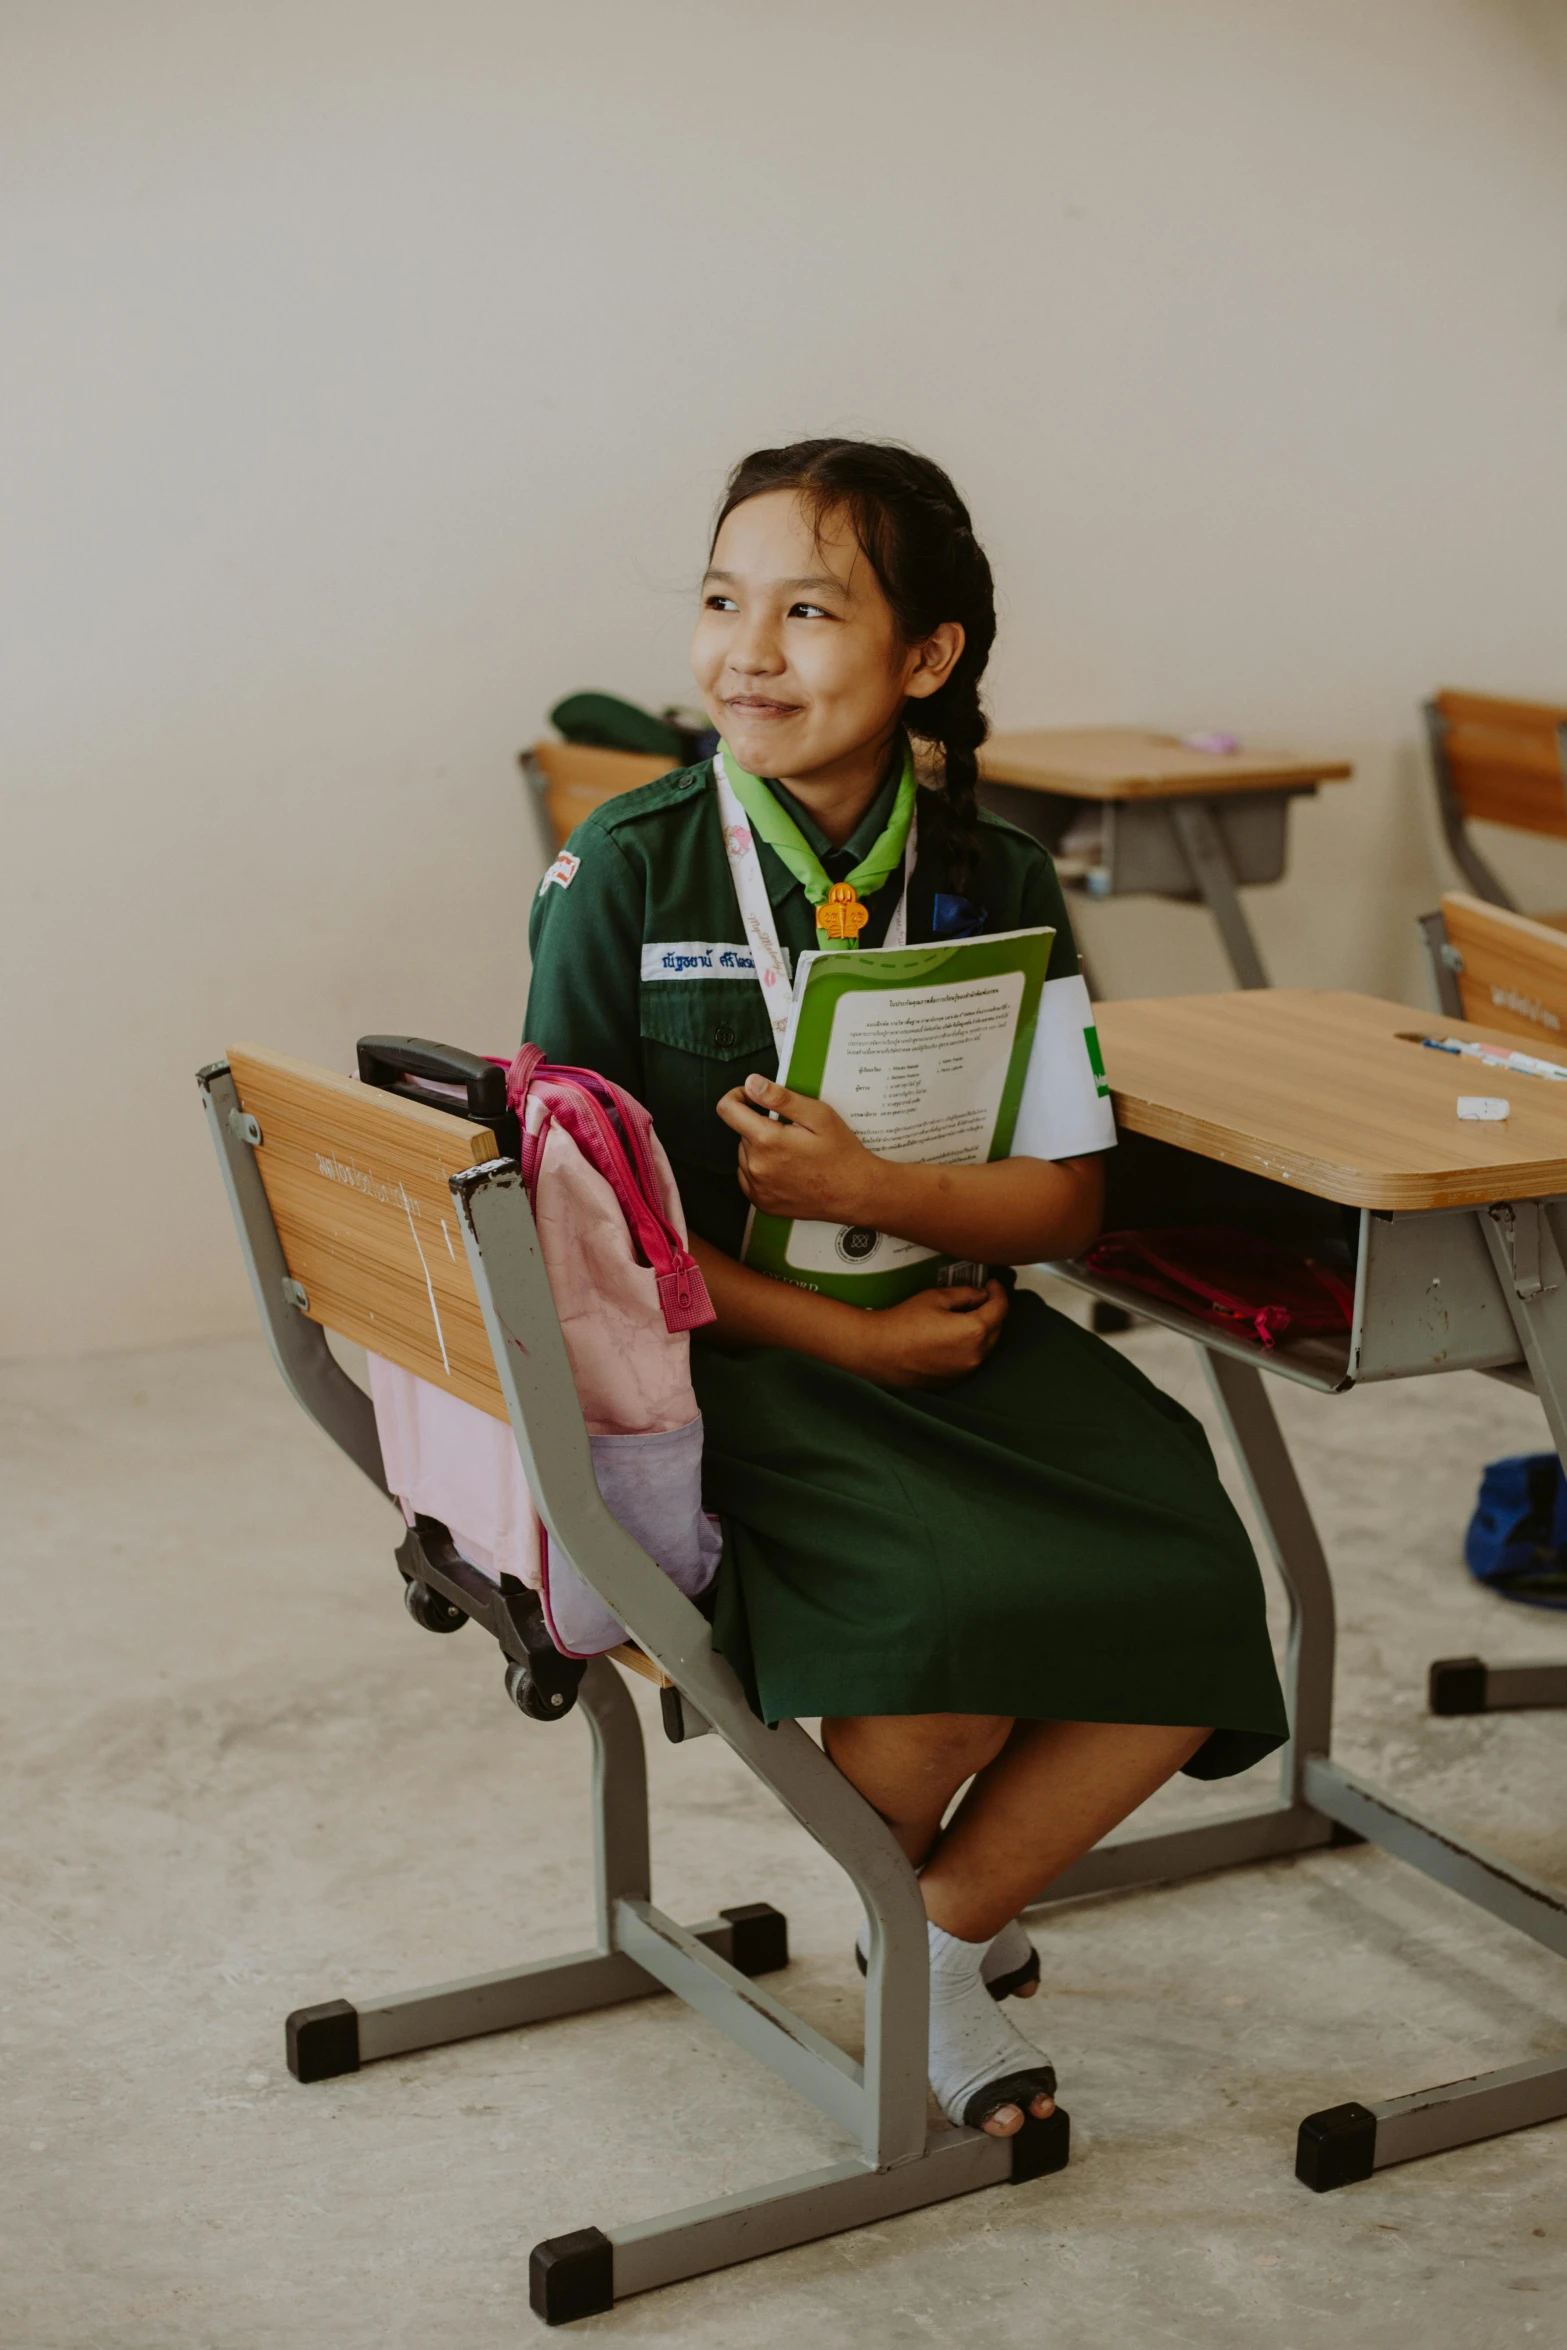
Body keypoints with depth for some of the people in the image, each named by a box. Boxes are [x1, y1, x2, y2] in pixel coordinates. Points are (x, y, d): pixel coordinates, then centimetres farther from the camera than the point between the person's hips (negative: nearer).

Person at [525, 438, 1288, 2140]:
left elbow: (1068, 1197, 0)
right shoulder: (629, 866, -6)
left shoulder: (995, 884, 2)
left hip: (957, 1328, 4)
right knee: (951, 1622, -29)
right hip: (717, 1358, -4)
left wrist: (869, 1193, -20)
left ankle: (947, 1928, 8)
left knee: (1191, 1604, -18)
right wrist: (840, 1338, -16)